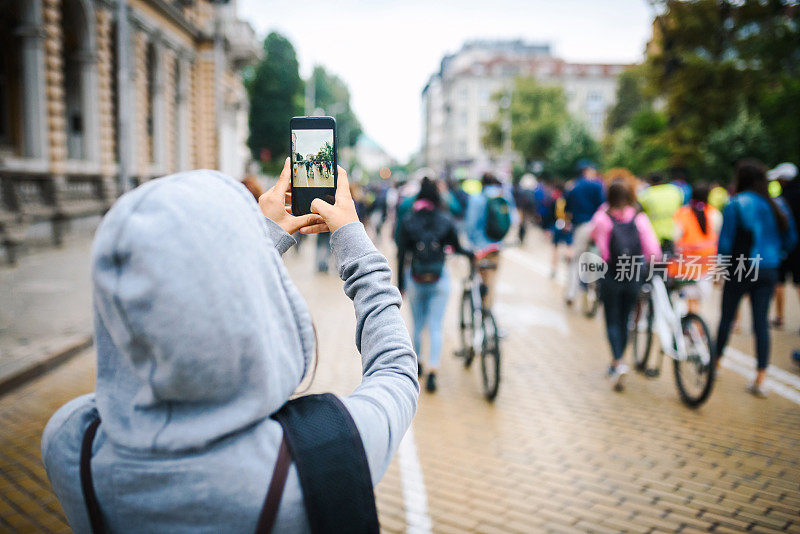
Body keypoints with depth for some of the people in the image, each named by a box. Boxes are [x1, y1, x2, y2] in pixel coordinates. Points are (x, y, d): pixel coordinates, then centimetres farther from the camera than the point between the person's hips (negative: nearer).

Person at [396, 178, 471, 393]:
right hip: (439, 280, -1)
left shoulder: (408, 220, -2)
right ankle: (432, 372, -8)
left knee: (417, 325, 17)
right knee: (436, 328, 2)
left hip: (415, 280, 1)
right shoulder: (446, 220, -4)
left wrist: (400, 285, 2)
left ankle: (417, 363, 33)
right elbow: (457, 248, 2)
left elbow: (401, 255, -4)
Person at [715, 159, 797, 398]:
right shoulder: (776, 205, 4)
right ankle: (760, 380, 4)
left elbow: (725, 241, -12)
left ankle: (716, 363, 27)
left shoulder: (735, 204, -11)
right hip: (768, 271, 4)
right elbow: (790, 238, 11)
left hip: (740, 269, -4)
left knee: (727, 318, 12)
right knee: (762, 322, 5)